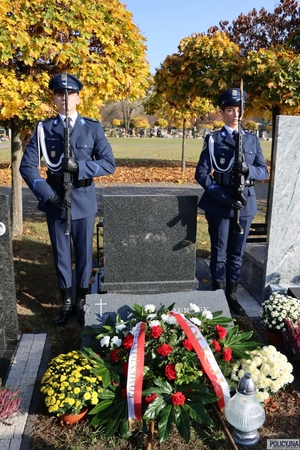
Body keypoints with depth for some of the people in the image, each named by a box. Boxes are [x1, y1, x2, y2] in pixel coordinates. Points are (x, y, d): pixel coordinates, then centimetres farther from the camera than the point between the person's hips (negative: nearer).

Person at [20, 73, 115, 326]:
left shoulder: (93, 127, 0)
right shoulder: (44, 128, 1)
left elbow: (109, 163, -5)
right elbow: (27, 166, -4)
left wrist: (79, 167, -20)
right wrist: (48, 194, -15)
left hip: (84, 200, -1)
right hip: (55, 200, 1)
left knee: (84, 252, 9)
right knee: (61, 253, 12)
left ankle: (81, 302, 27)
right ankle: (67, 302, 28)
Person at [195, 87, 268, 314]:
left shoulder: (252, 139, 8)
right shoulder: (213, 139, -2)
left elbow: (264, 171, 6)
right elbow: (202, 174, -8)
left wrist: (248, 169, -17)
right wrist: (224, 197, -17)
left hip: (245, 204, 3)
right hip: (219, 204, -3)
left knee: (237, 253, 12)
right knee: (219, 252, 8)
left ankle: (232, 294, 26)